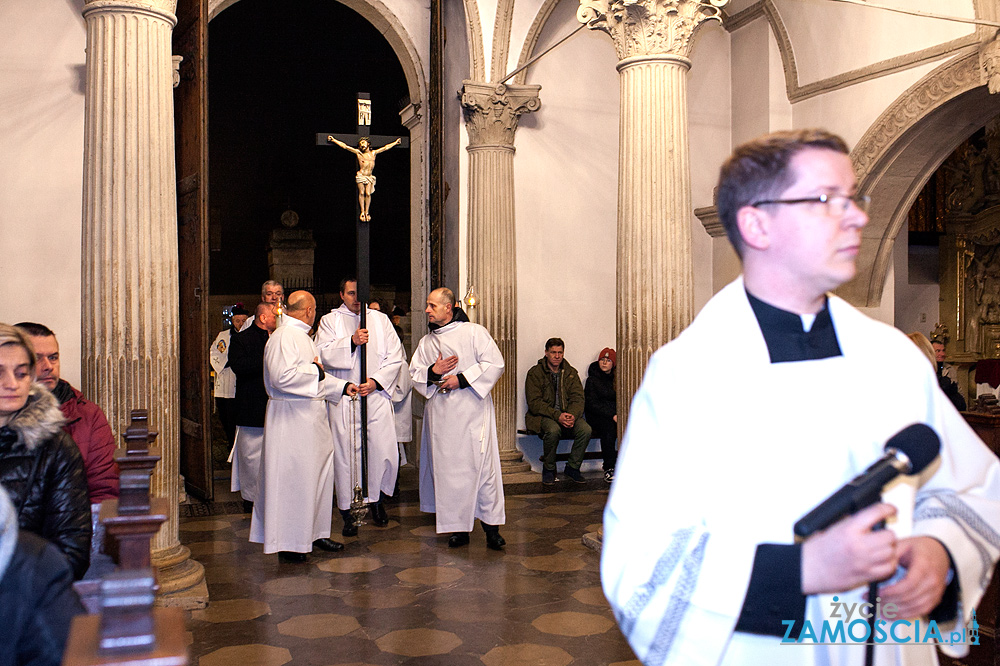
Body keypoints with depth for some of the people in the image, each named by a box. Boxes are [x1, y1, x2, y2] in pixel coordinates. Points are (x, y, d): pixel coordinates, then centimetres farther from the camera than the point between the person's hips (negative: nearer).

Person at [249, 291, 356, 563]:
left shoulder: (303, 336, 16)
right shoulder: (284, 337, -16)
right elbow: (283, 377, -27)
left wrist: (342, 387, 20)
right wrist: (316, 371, -16)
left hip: (311, 415, 10)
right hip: (291, 417, -10)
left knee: (319, 472, 14)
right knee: (292, 478, -3)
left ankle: (316, 532, 26)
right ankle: (288, 544, 7)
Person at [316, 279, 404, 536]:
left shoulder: (380, 320, 12)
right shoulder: (330, 321, 8)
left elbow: (395, 356, 7)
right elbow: (323, 354, -7)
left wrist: (376, 381, -7)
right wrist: (351, 341, -21)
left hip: (377, 396, 1)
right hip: (342, 398, -1)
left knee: (385, 451, -3)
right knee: (345, 453, -2)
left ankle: (377, 501, 21)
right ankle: (348, 513, 10)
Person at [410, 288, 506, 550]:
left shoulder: (474, 332, 0)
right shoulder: (426, 343, 15)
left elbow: (495, 364, -6)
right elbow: (414, 374, 14)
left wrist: (462, 379, -12)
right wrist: (433, 372, -7)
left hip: (473, 411, -4)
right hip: (441, 414, 4)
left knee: (481, 465, -6)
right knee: (448, 468, 1)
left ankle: (491, 526, 0)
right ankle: (459, 526, 9)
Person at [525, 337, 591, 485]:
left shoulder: (571, 372, 11)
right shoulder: (535, 373, -2)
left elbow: (578, 398, 3)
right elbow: (534, 402, -11)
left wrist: (572, 415, -20)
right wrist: (557, 415, -24)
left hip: (567, 414, 4)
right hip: (542, 416, -3)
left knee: (585, 429, -25)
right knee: (553, 429, -37)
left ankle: (572, 468, -5)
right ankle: (548, 469, -12)